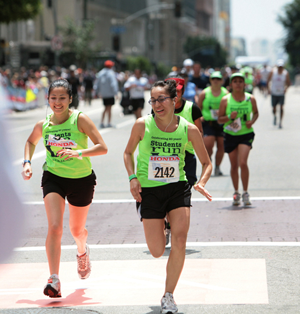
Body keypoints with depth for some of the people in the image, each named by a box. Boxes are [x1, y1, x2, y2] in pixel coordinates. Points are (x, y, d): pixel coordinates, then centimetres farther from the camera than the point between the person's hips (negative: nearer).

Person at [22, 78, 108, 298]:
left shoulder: (80, 119, -15)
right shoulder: (43, 125, -4)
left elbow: (102, 147, -19)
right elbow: (31, 142, 19)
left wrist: (78, 152, -33)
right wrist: (27, 162, 3)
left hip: (82, 180, -1)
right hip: (53, 178, 1)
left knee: (77, 229, 16)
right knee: (54, 227, -19)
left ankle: (82, 251, 53)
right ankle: (54, 280, -21)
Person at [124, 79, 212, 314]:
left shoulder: (189, 129, -7)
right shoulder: (142, 125, -9)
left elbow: (207, 163, 5)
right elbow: (128, 152, 8)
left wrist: (202, 183, -14)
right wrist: (132, 177, -8)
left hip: (178, 188, 1)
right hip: (148, 190, 0)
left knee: (179, 242, -16)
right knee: (157, 251, -2)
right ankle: (161, 227, 37)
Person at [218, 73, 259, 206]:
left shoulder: (250, 99, -1)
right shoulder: (225, 100, -3)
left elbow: (256, 113, 15)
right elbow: (220, 119, 1)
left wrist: (252, 121, -6)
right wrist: (229, 117, -18)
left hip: (246, 134, -1)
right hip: (230, 135, 1)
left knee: (243, 163, -16)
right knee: (234, 165, 9)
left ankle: (245, 193, -5)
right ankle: (236, 193, 26)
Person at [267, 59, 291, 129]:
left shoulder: (286, 73, -7)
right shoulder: (273, 72, -6)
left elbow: (288, 83, 1)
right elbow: (268, 80, 6)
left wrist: (286, 88, -17)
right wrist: (269, 88, -5)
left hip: (281, 94, -1)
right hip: (274, 93, 1)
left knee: (281, 107, -13)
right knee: (274, 108, 5)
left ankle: (280, 122, -6)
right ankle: (275, 116, 38)